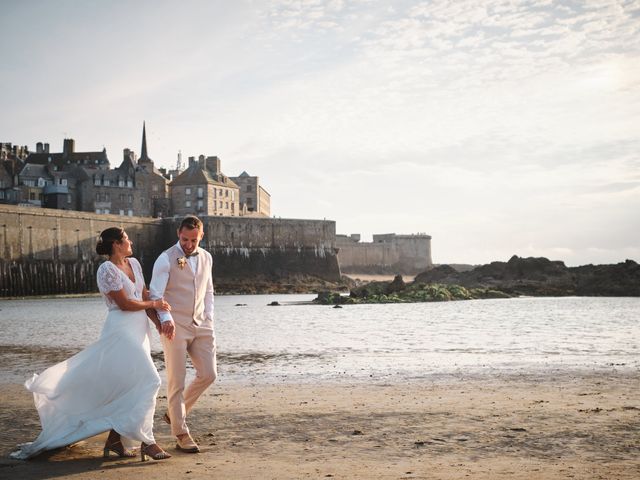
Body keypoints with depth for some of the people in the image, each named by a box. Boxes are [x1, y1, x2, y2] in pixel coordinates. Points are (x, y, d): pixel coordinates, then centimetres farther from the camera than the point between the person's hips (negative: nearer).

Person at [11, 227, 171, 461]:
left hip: (138, 330, 8)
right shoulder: (107, 270, -12)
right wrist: (153, 304, -3)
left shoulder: (134, 263, 12)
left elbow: (145, 295, 15)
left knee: (126, 385, 10)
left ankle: (114, 439, 18)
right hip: (121, 330, -8)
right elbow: (124, 304, -15)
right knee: (146, 381, -13)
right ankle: (146, 441, -7)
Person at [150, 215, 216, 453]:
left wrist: (209, 317, 10)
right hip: (175, 326, -6)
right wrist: (165, 318, -28)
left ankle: (175, 412, 22)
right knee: (176, 381, -2)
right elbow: (155, 294, -12)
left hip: (200, 325, 6)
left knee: (208, 374, 2)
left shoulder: (206, 258, 12)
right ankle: (181, 434, 8)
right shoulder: (166, 259, -7)